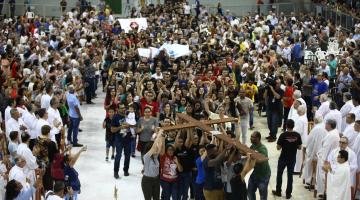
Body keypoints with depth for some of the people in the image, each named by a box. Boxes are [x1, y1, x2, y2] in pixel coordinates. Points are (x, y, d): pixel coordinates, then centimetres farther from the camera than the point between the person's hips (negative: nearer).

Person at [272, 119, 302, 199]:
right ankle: (288, 194, 18)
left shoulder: (283, 135, -17)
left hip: (283, 158, -2)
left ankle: (278, 191, 26)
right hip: (292, 159, 2)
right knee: (290, 175, 13)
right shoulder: (297, 135, -10)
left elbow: (278, 147, -14)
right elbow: (299, 147, -2)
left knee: (279, 174, 17)